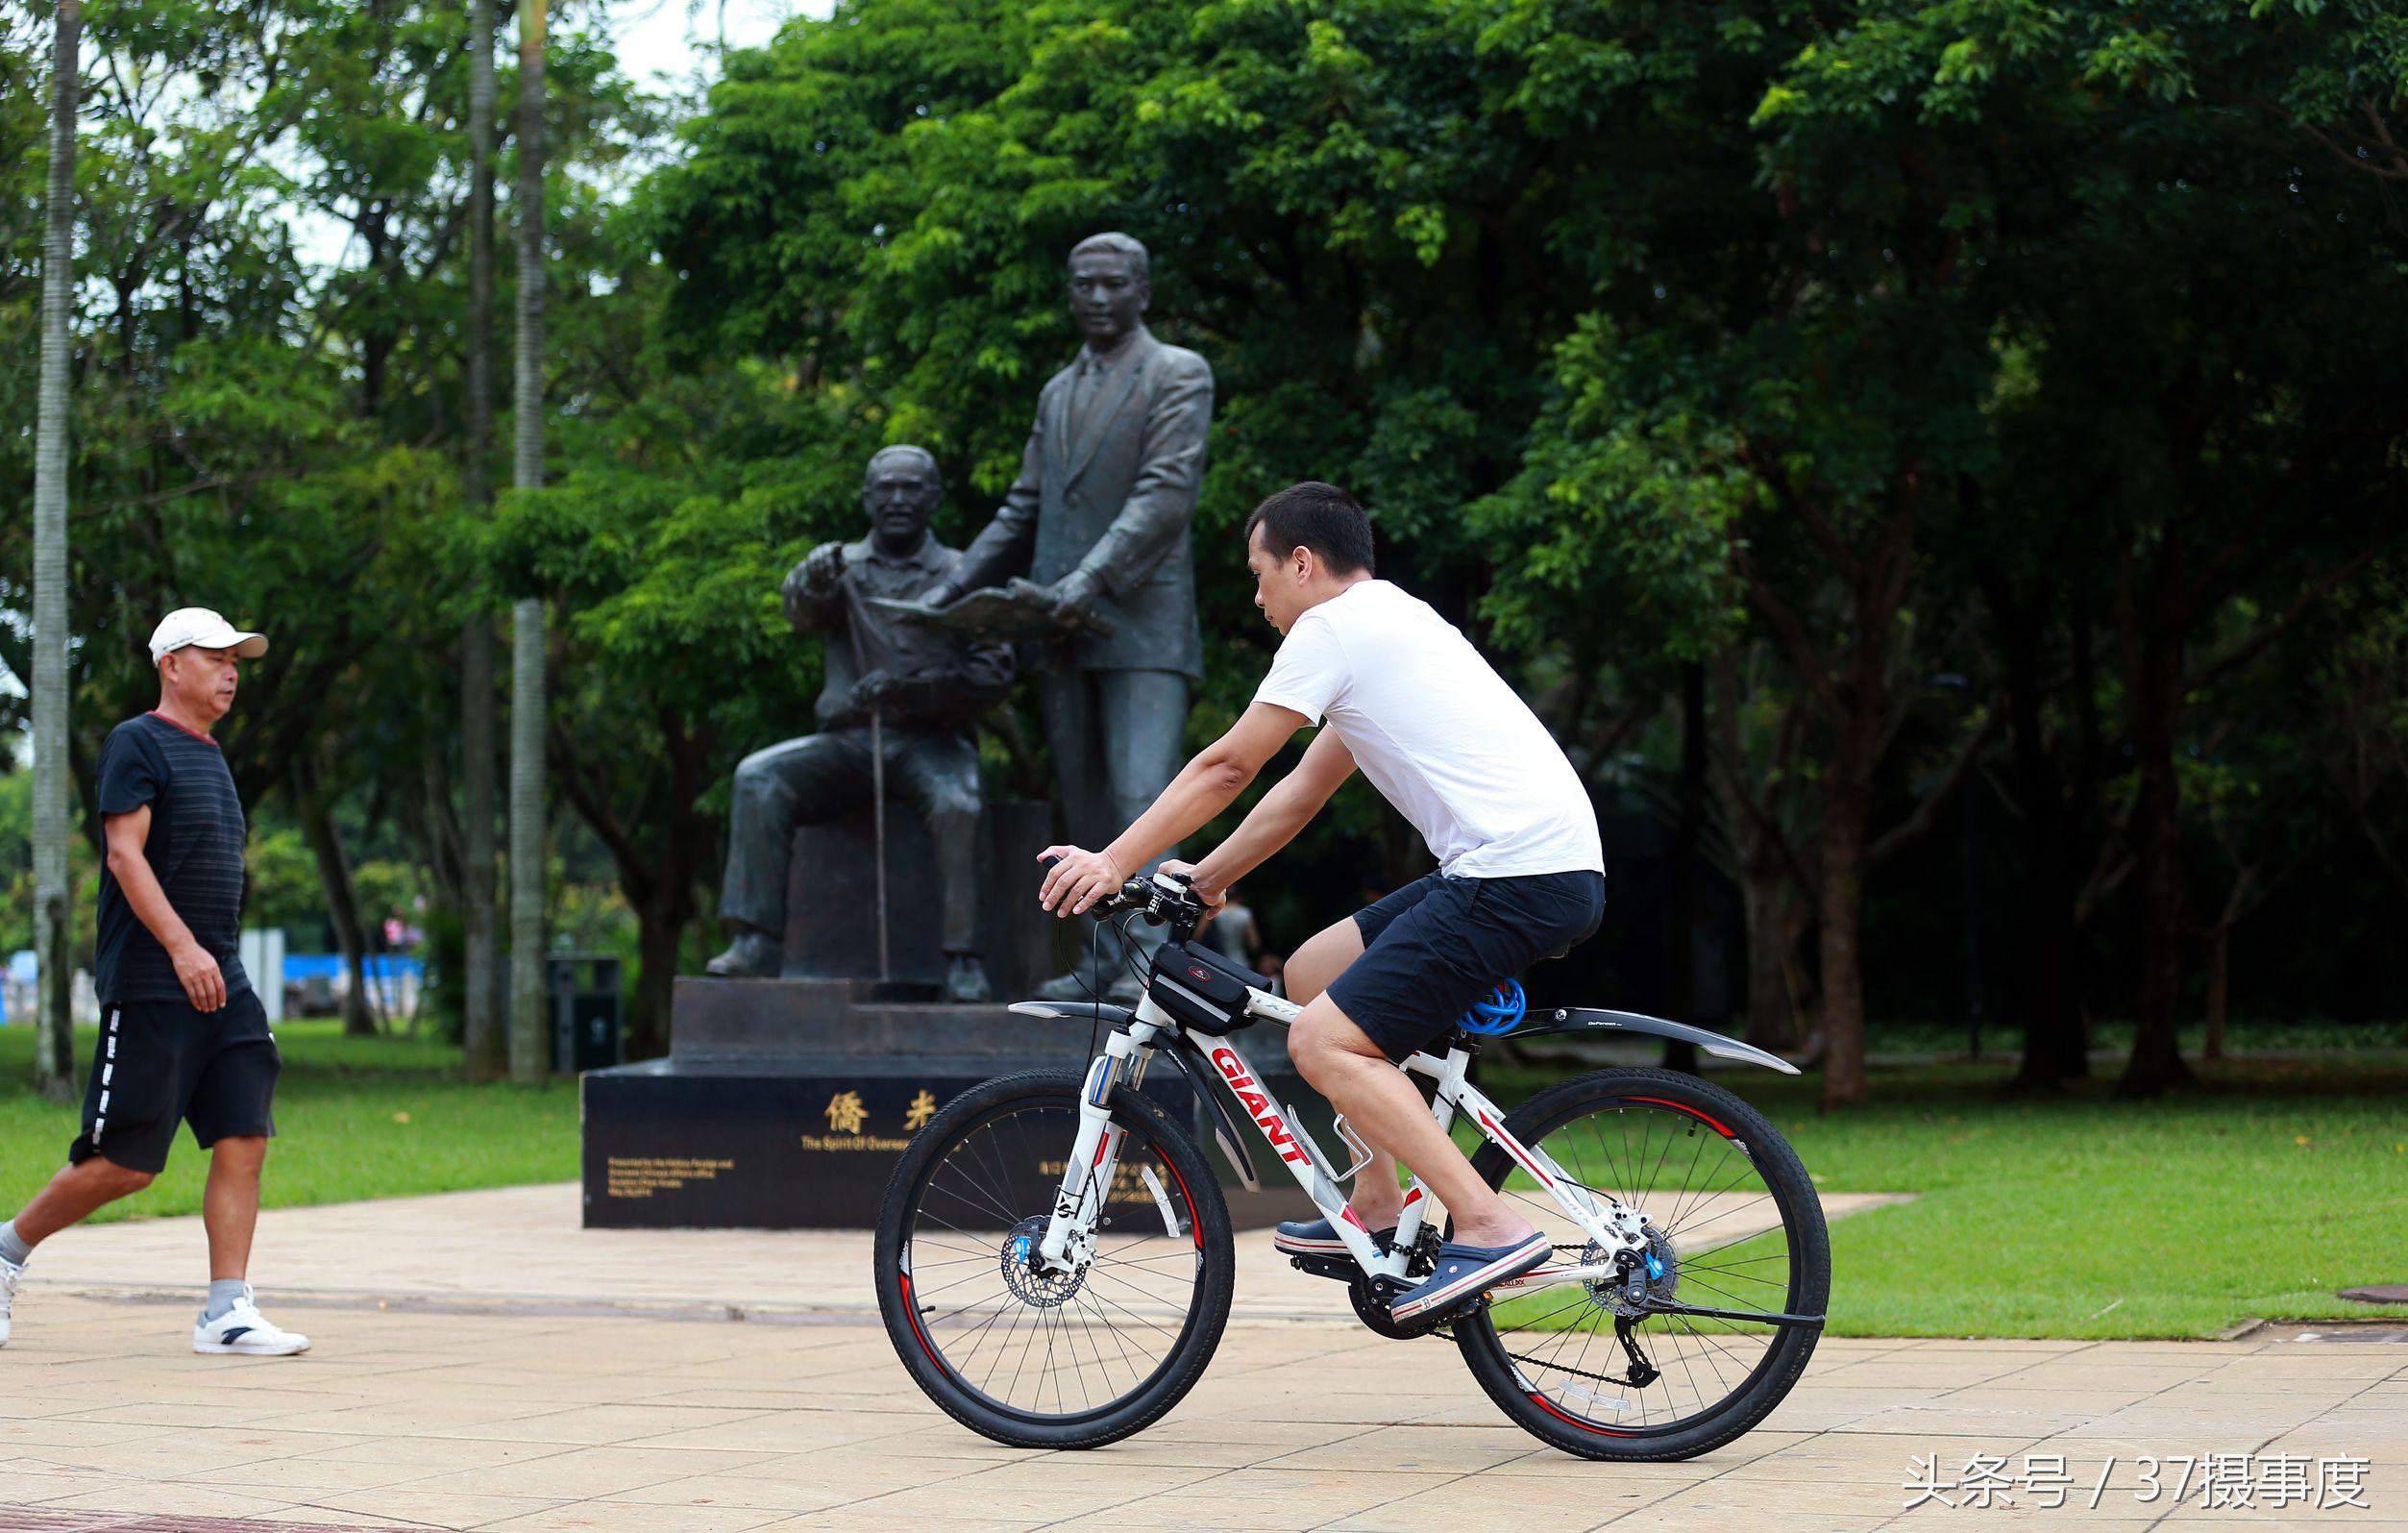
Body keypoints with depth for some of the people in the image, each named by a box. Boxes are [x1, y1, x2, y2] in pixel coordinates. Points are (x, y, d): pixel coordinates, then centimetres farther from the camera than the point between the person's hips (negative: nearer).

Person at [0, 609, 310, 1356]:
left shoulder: (211, 758, 20)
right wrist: (182, 947, -26)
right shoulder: (136, 743, -6)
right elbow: (125, 854, -16)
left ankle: (227, 1313, -3)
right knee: (125, 1162, -6)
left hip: (222, 987, 8)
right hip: (148, 987, -8)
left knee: (243, 1141, -3)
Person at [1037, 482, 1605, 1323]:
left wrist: (1114, 863, 2)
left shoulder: (1333, 626, -4)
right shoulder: (1391, 622, 25)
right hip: (1557, 870, 10)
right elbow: (1302, 791, 30)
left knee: (1323, 1041, -11)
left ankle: (1489, 1227, -16)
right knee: (1313, 971, 18)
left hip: (1516, 877, -10)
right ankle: (1377, 1207, 17)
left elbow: (1227, 766, -4)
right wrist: (1204, 878, 31)